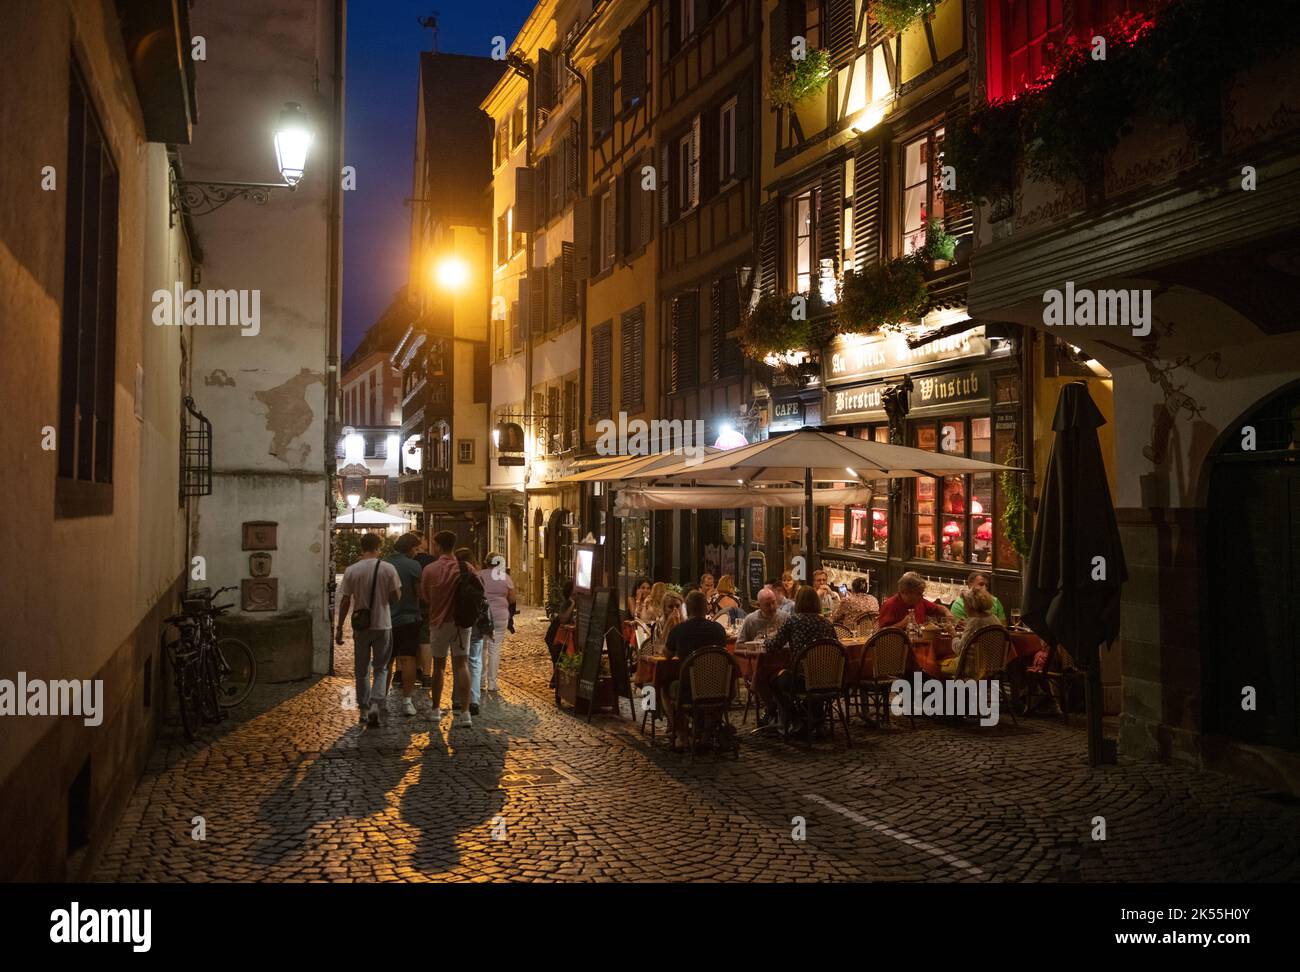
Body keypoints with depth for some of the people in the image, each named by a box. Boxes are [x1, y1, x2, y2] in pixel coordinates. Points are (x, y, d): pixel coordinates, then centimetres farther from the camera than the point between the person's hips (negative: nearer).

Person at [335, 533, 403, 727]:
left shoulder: (351, 571, -4)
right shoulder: (388, 569, -8)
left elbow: (345, 601, -2)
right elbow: (396, 597, -5)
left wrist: (339, 628, 5)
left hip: (360, 626, 1)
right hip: (383, 625, -1)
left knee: (362, 670, 14)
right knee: (381, 668, 8)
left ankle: (364, 709, 22)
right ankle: (374, 704, -10)